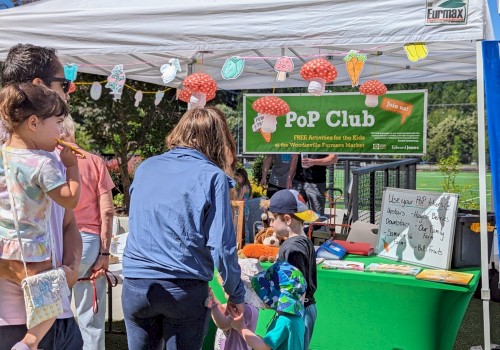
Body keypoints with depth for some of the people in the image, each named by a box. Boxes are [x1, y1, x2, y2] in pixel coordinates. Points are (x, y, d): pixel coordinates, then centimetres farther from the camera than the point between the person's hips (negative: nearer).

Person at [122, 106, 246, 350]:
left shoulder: (145, 168, 8)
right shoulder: (212, 176, -6)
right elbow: (221, 245, -9)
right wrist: (236, 294, 0)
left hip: (135, 284, 4)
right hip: (185, 289, -4)